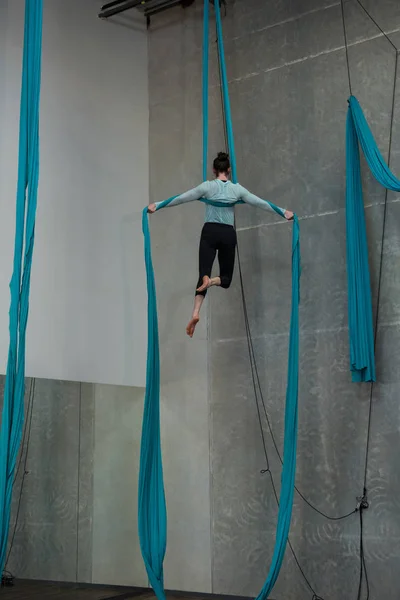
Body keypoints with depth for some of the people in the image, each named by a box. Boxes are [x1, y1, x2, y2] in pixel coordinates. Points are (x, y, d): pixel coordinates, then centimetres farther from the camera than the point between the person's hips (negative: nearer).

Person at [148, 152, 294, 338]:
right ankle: (213, 280, -26)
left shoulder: (208, 186, -1)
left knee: (203, 274, -7)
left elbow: (182, 198, -1)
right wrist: (283, 211, 17)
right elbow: (260, 202, 8)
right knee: (226, 277, 12)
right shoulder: (237, 189, 3)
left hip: (210, 232, -1)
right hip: (228, 234, 1)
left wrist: (157, 204, 6)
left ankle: (196, 313, -34)